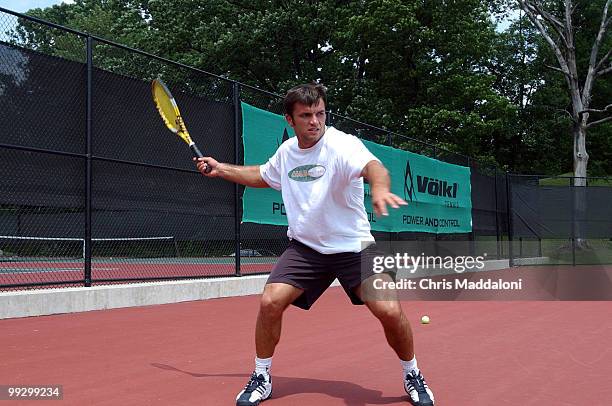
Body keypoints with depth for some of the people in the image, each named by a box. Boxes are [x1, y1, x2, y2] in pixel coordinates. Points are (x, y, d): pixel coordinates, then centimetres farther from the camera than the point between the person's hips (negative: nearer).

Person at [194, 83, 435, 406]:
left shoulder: (342, 144, -17)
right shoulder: (286, 152, 2)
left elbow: (372, 165, -39)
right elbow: (262, 176, 24)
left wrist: (379, 187, -62)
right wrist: (220, 169, 18)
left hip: (353, 246, -4)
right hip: (305, 247, 4)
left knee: (389, 311, -17)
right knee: (270, 302, -14)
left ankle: (412, 375, 13)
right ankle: (261, 379, 9)